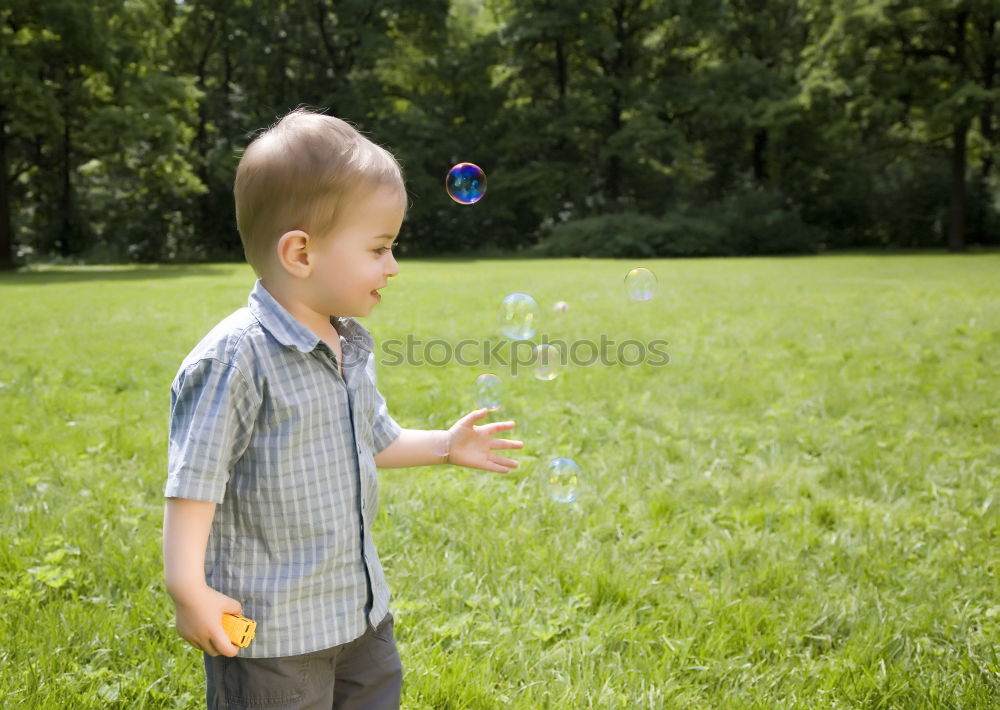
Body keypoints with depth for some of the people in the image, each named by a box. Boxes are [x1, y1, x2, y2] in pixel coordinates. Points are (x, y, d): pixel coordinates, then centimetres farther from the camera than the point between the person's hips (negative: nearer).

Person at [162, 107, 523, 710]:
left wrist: (443, 446, 15)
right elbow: (194, 478, -21)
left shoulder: (352, 346, 5)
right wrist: (188, 590, -21)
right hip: (270, 625, -8)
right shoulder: (238, 358, -22)